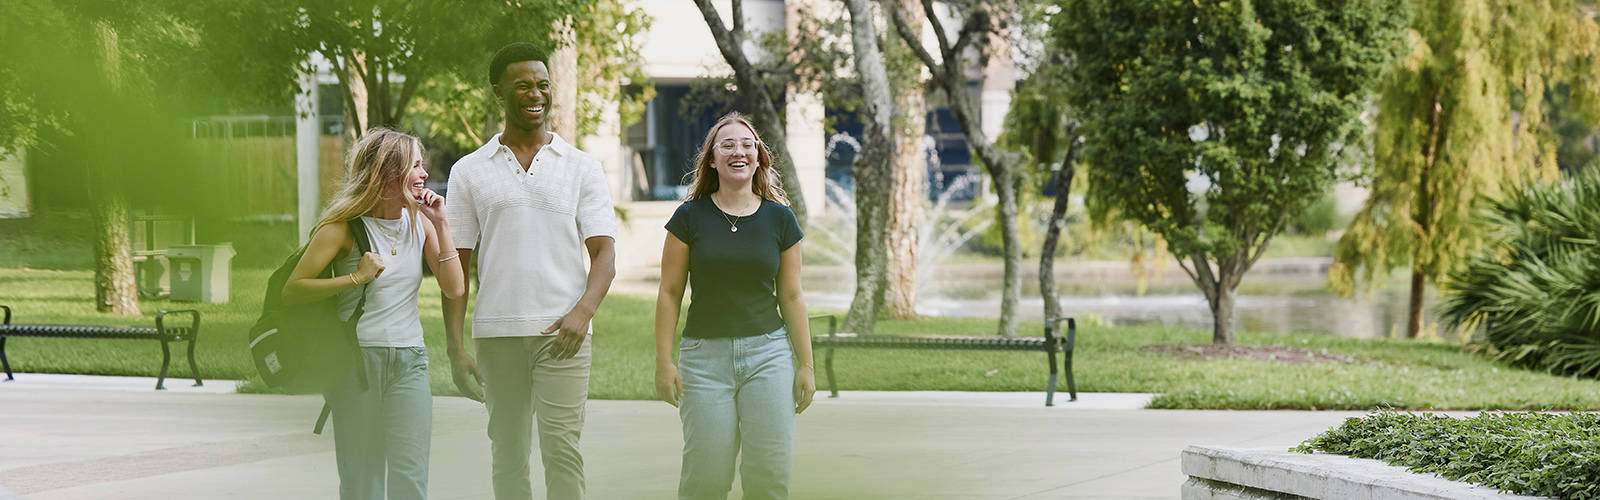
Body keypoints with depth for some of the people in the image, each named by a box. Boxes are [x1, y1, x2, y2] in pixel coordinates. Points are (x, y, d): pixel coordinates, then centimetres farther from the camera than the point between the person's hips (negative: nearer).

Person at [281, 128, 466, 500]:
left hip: (409, 361, 4)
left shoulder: (420, 223, 9)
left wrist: (441, 225, -3)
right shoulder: (344, 227, -5)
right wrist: (356, 278, -15)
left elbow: (455, 289, 2)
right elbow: (291, 292, -8)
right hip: (357, 358, -3)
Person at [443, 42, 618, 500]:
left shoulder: (582, 167, 8)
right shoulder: (469, 172, 9)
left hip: (562, 332, -1)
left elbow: (604, 254, 4)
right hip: (497, 334, 1)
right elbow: (456, 266, 8)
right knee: (508, 457, 6)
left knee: (561, 450, -12)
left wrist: (583, 311, -15)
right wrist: (456, 347, 0)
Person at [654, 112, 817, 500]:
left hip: (769, 355, 1)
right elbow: (670, 292, 4)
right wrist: (663, 361, -2)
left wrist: (806, 365, 7)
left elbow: (791, 297, 10)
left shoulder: (780, 219, 6)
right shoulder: (690, 217, 2)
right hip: (705, 356, -1)